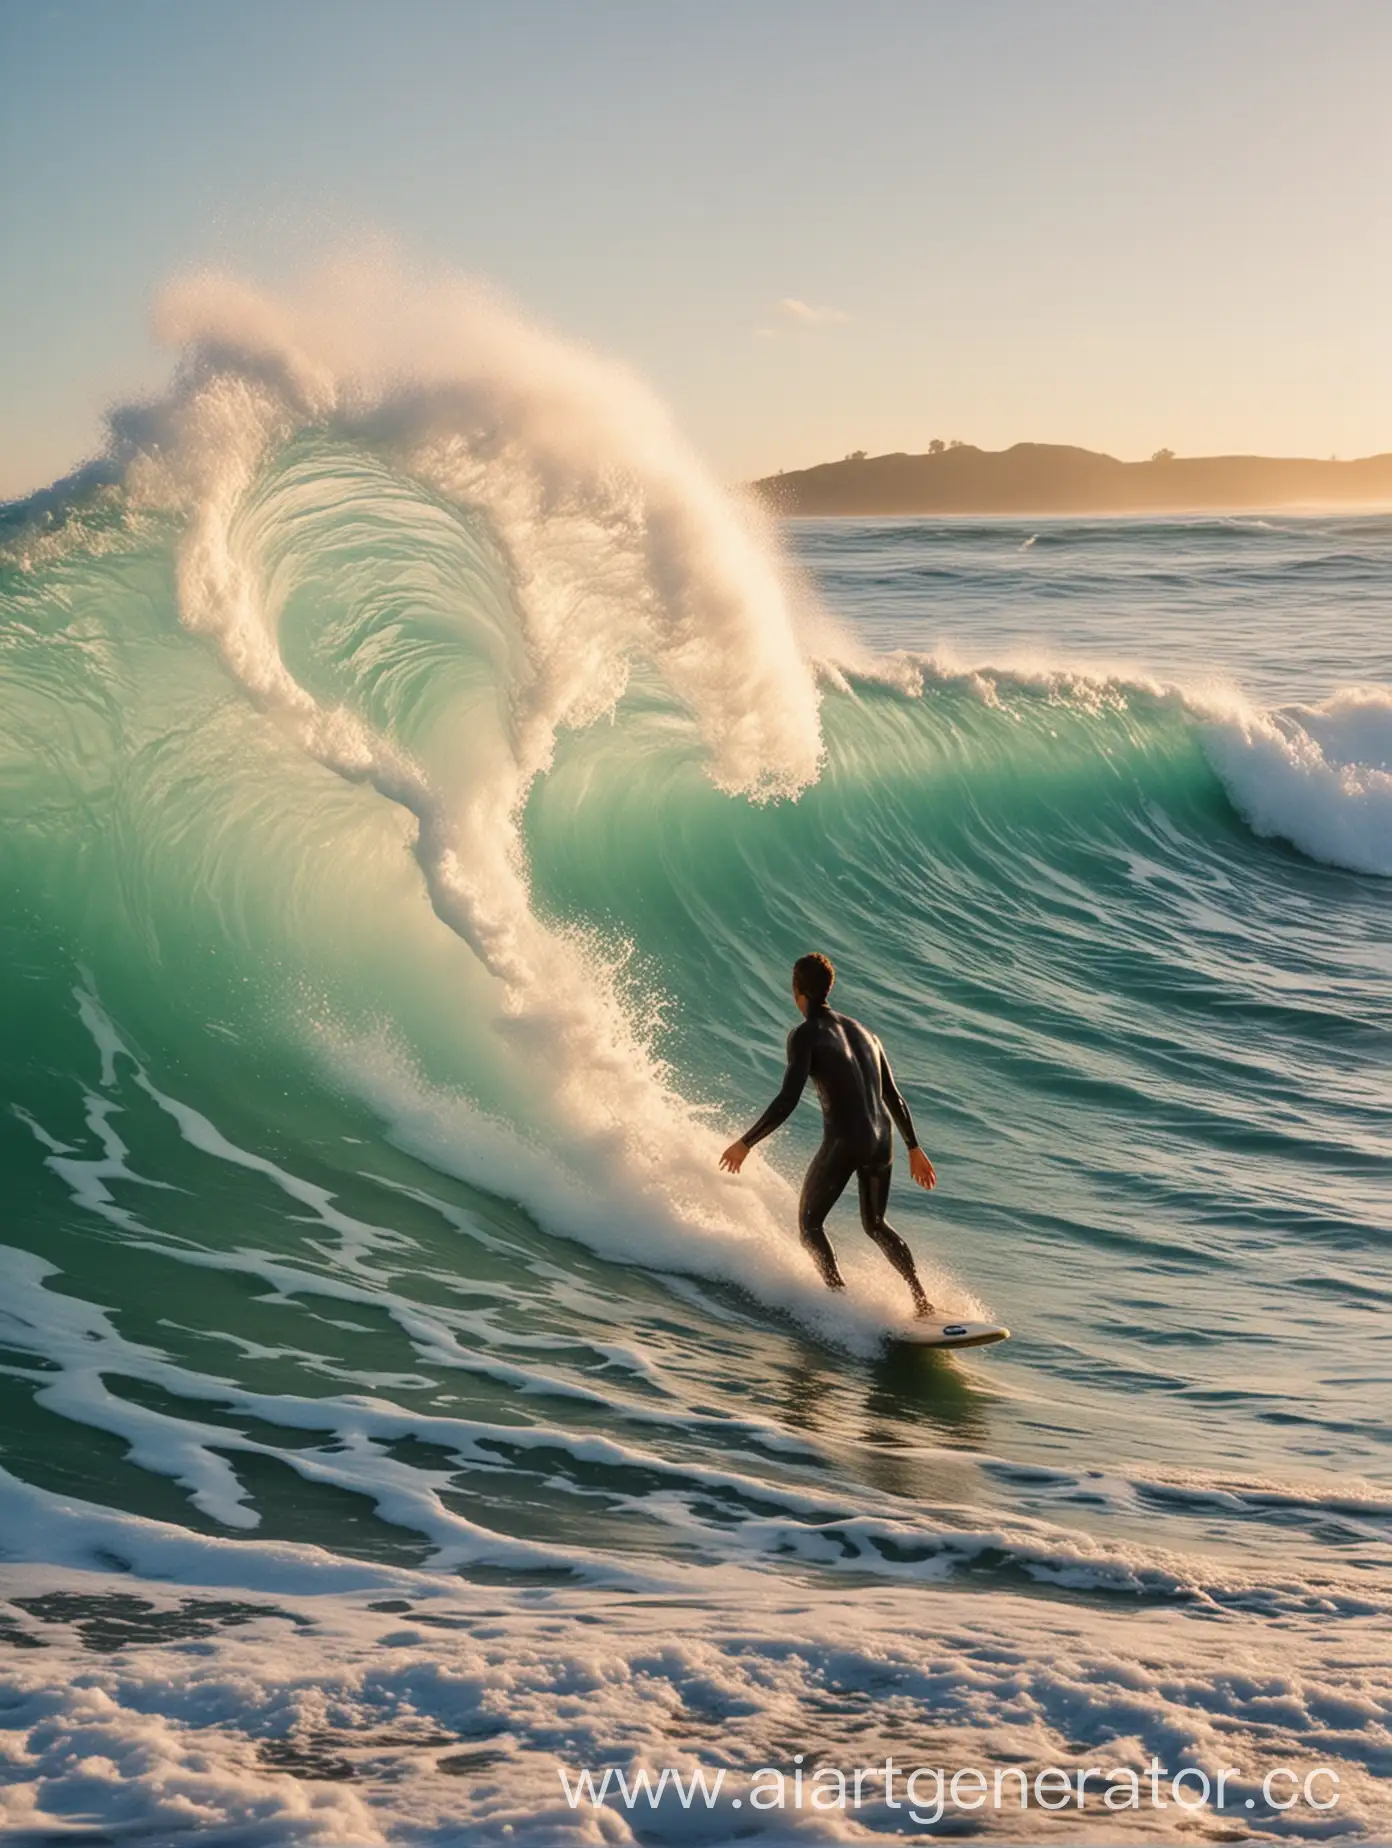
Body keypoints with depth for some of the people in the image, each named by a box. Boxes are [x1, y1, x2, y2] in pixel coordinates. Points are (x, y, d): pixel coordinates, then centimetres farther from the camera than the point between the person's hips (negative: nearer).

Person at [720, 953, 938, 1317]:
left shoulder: (806, 1035, -4)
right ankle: (921, 1299, 14)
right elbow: (894, 1098, 20)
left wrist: (745, 1143, -5)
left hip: (843, 1141, -6)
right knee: (875, 1225, 25)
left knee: (809, 1223, 13)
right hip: (881, 1141, 6)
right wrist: (914, 1149, 29)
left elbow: (787, 1102, -14)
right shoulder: (862, 1031, 17)